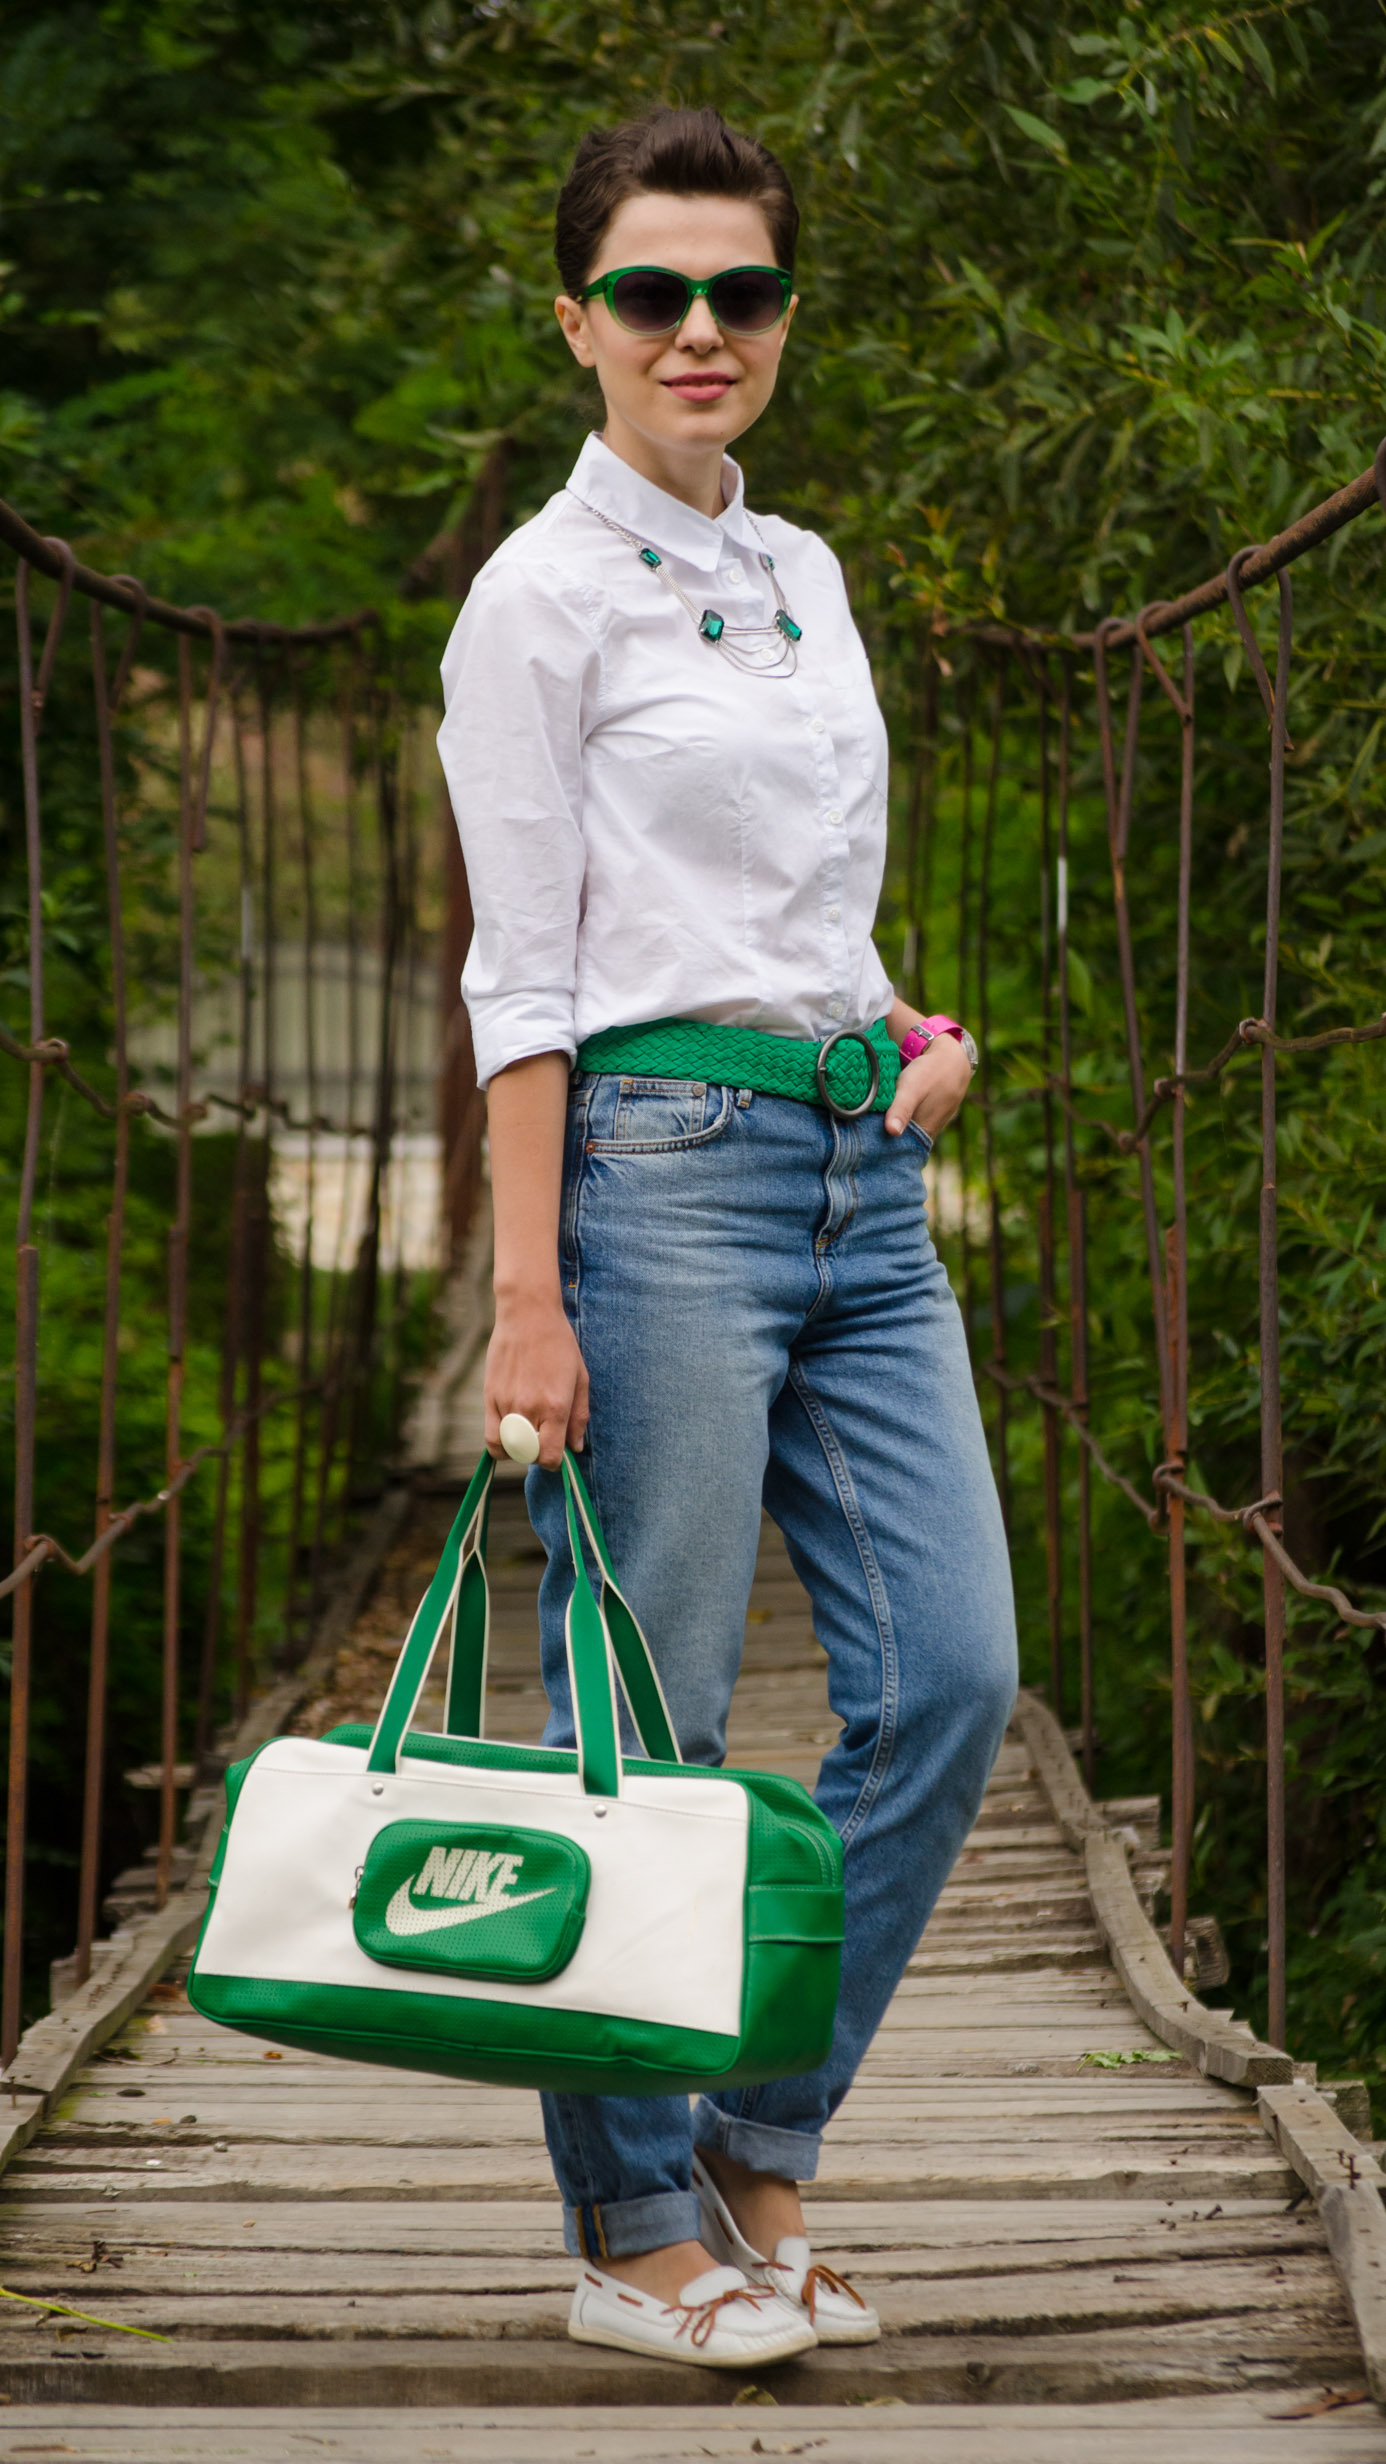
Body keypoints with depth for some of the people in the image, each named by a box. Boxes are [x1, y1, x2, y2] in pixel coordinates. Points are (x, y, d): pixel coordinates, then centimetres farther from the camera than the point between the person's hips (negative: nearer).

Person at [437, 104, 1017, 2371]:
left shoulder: (802, 575, 17)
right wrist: (529, 1291, -14)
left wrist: (912, 1036, 6)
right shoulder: (545, 596, -5)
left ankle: (757, 2164, 11)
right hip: (662, 1160, -7)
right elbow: (524, 972, -9)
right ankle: (636, 2230, 8)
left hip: (864, 1166, 7)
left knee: (948, 1672, -1)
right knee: (644, 1720, -3)